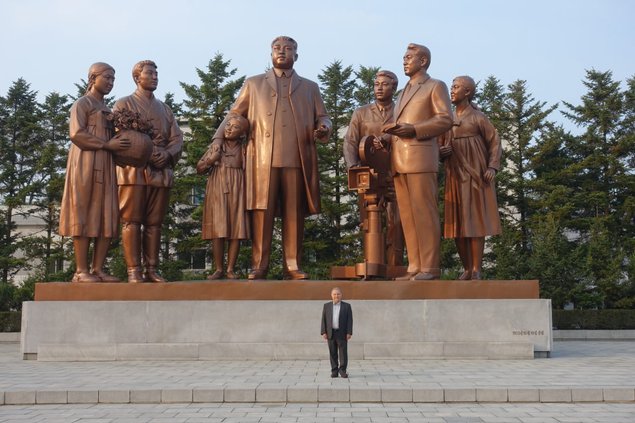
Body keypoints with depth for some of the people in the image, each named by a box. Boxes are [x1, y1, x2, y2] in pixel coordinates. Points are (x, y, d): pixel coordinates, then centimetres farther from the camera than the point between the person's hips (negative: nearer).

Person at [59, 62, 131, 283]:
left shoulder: (107, 109, 25)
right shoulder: (82, 103, 1)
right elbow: (77, 134, -12)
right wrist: (107, 144, -14)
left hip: (105, 168, 8)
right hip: (86, 165, -8)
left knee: (107, 219, -1)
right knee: (84, 217, -9)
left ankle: (98, 269, 0)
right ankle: (81, 271, -9)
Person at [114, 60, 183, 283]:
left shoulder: (164, 108, 24)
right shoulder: (124, 104, 9)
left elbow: (177, 137, 14)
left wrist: (167, 155, -8)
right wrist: (147, 154, -16)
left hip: (161, 171, 5)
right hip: (134, 170, -4)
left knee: (154, 223, 3)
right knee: (131, 221, -7)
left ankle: (151, 270, 5)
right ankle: (133, 271, -7)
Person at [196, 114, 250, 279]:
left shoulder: (244, 150, 7)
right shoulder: (215, 147, 8)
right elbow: (199, 169, 10)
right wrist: (210, 160, -6)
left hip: (236, 193, 0)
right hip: (217, 193, 0)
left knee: (236, 231, -3)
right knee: (217, 232, -4)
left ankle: (230, 269, 4)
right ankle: (218, 269, 3)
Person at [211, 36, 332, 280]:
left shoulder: (310, 88, 23)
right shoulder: (253, 84, 21)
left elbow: (322, 117, 20)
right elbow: (234, 115, 20)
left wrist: (323, 128, -4)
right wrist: (218, 140, 8)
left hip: (297, 160, 1)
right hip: (263, 159, -1)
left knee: (294, 214, -3)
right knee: (262, 212, -6)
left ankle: (293, 266, 0)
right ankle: (259, 266, -4)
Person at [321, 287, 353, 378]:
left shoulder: (347, 306, 2)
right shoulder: (326, 306, 6)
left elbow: (349, 320, -1)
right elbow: (323, 320, 5)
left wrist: (349, 333, -9)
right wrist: (323, 332, -4)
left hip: (342, 333, -1)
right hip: (330, 333, 1)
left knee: (343, 352, -5)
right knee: (333, 353, 3)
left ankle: (342, 370, 1)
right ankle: (334, 371, 9)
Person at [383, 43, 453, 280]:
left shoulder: (436, 86, 8)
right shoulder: (404, 92, 30)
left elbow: (446, 119, -4)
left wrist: (413, 129, -14)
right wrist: (393, 131, 9)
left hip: (420, 157, -7)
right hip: (399, 161, 7)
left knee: (424, 213, -10)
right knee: (407, 215, 1)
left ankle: (430, 267, -9)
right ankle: (415, 267, 2)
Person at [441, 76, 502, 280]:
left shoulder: (478, 117, -1)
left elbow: (494, 143, -2)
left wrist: (492, 167, -16)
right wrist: (441, 151, -5)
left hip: (475, 175, -5)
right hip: (455, 176, 5)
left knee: (475, 221, -7)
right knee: (457, 223, 2)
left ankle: (477, 271, -4)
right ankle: (467, 269, 11)